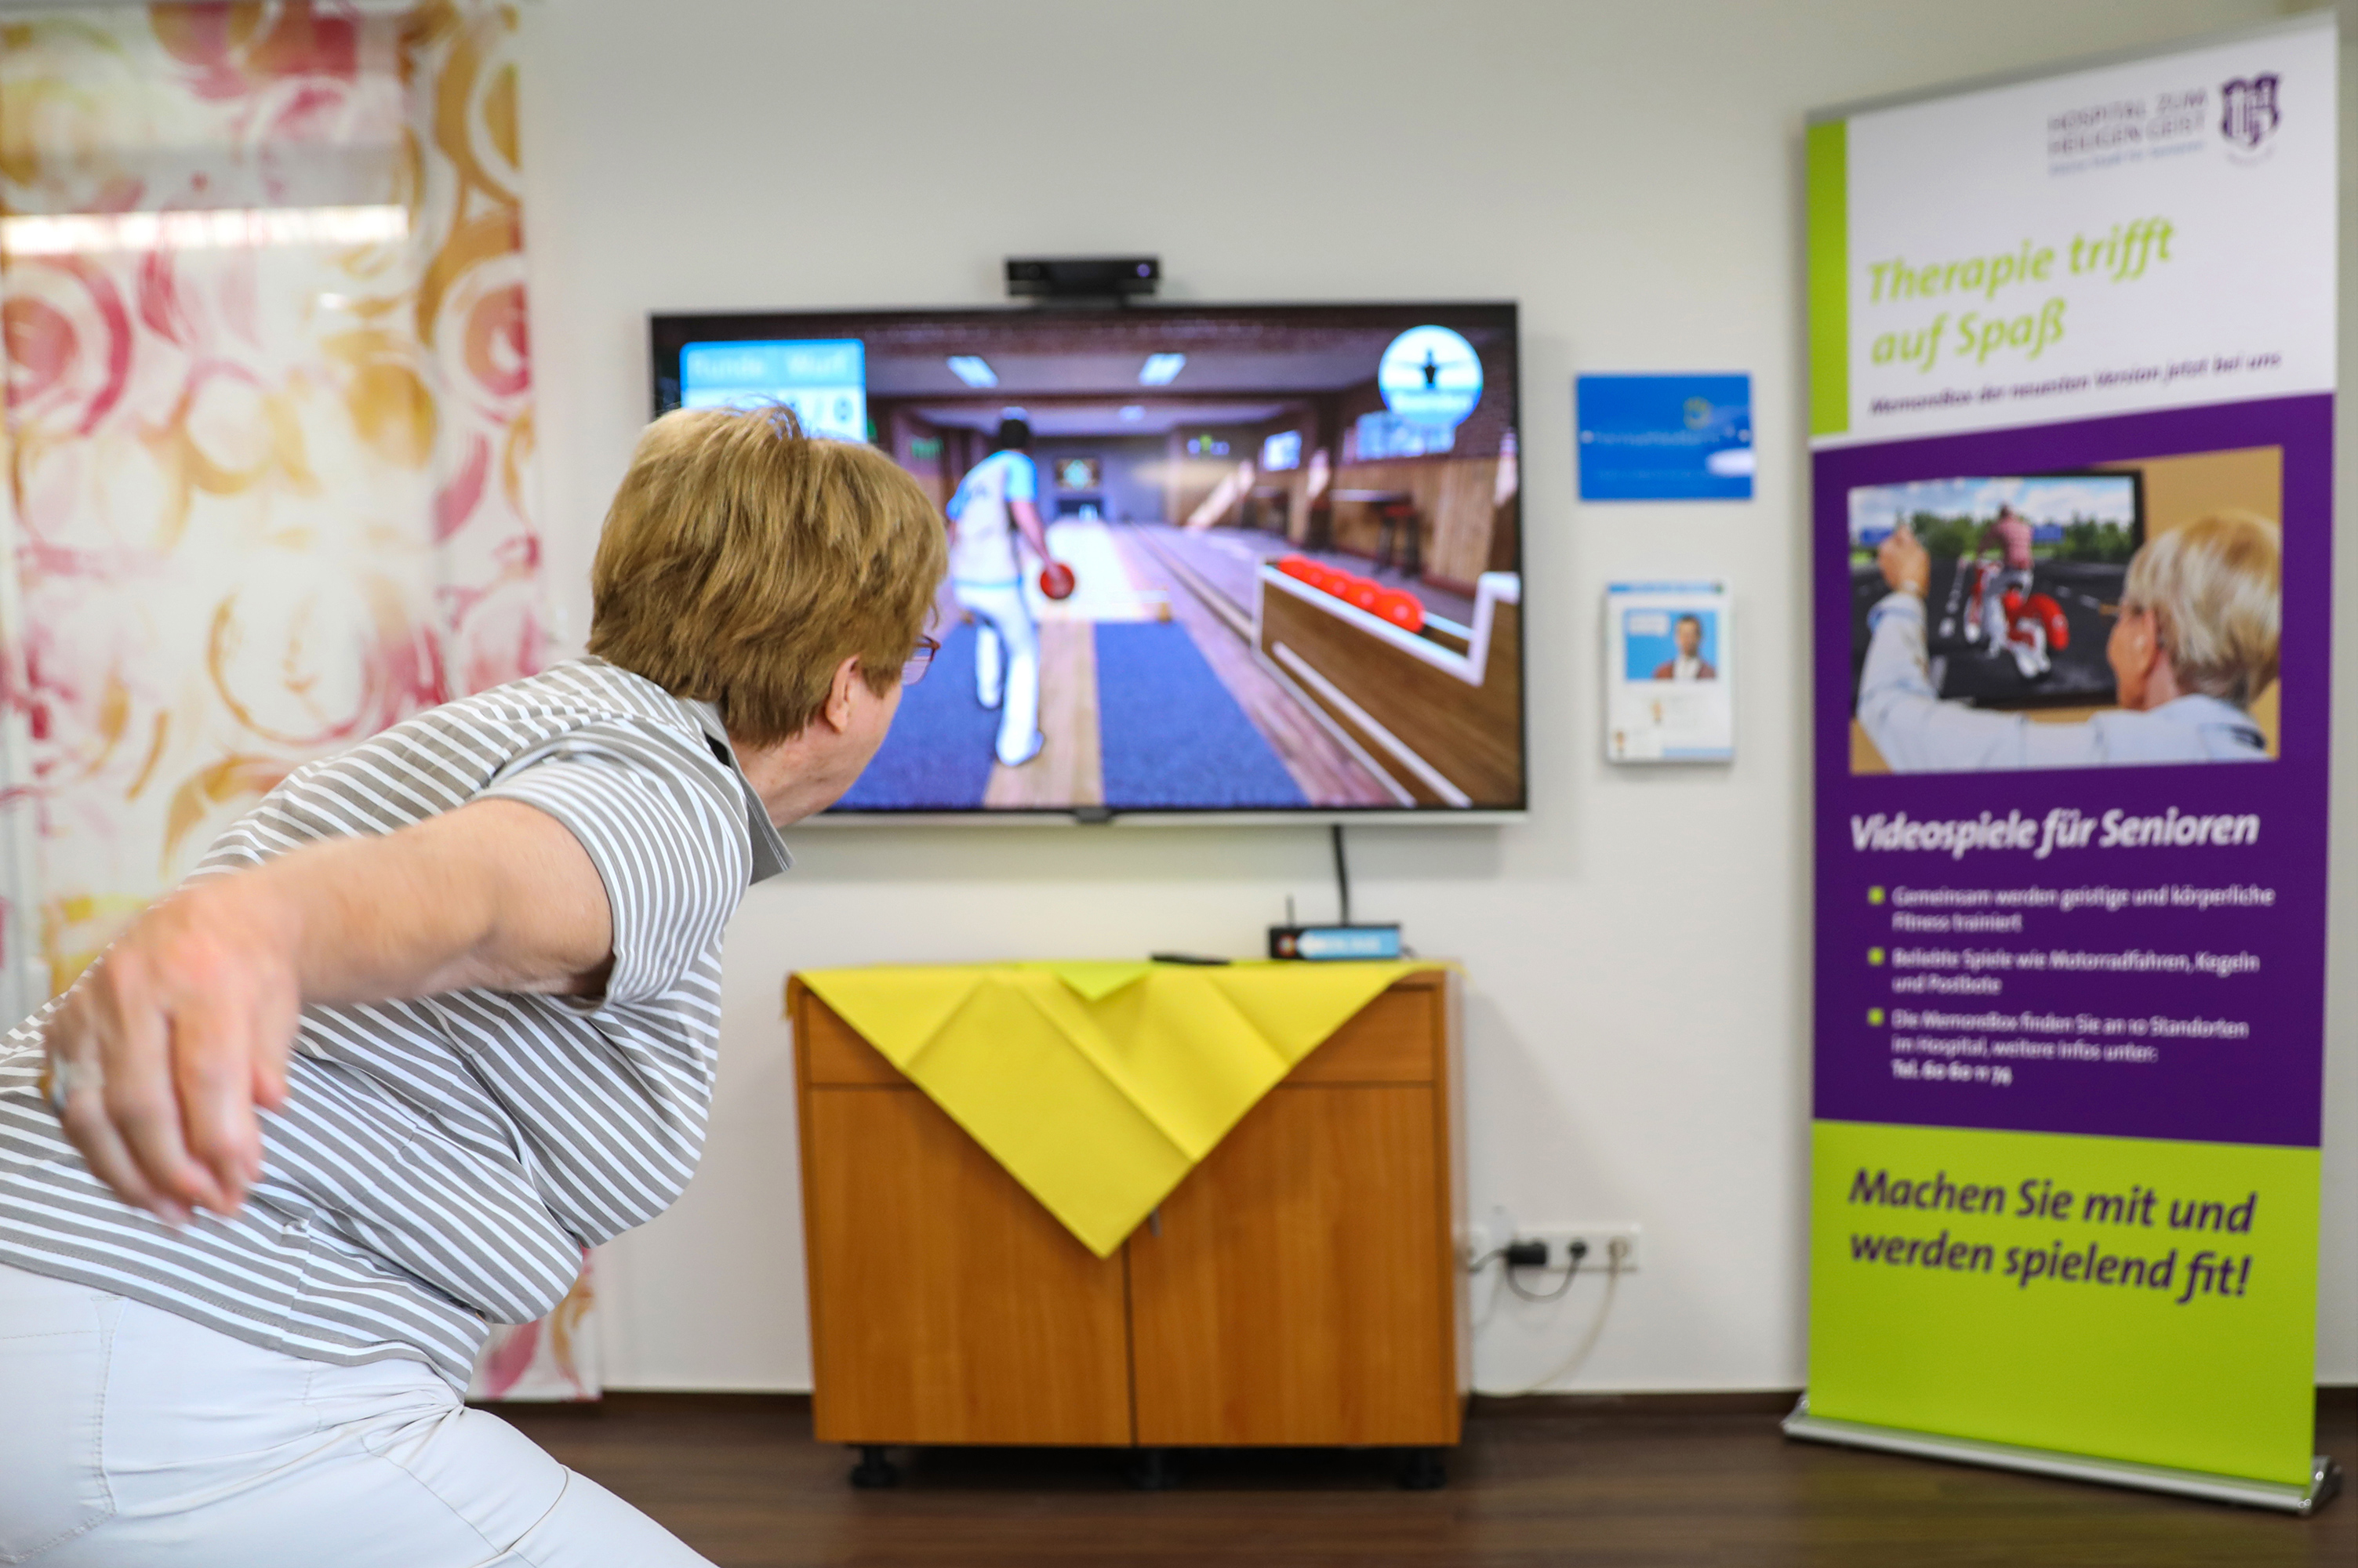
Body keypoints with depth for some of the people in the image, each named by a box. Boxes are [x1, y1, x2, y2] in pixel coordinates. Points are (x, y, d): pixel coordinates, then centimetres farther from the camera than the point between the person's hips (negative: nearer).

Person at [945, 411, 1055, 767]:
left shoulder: (974, 475, 17)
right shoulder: (1019, 466, -4)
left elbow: (953, 530, 28)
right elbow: (1025, 514, -23)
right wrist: (1049, 562, -11)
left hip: (963, 585, 7)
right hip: (1000, 585, -6)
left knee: (986, 624, 40)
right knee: (1025, 653, 14)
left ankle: (989, 689, 57)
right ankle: (1017, 743, 13)